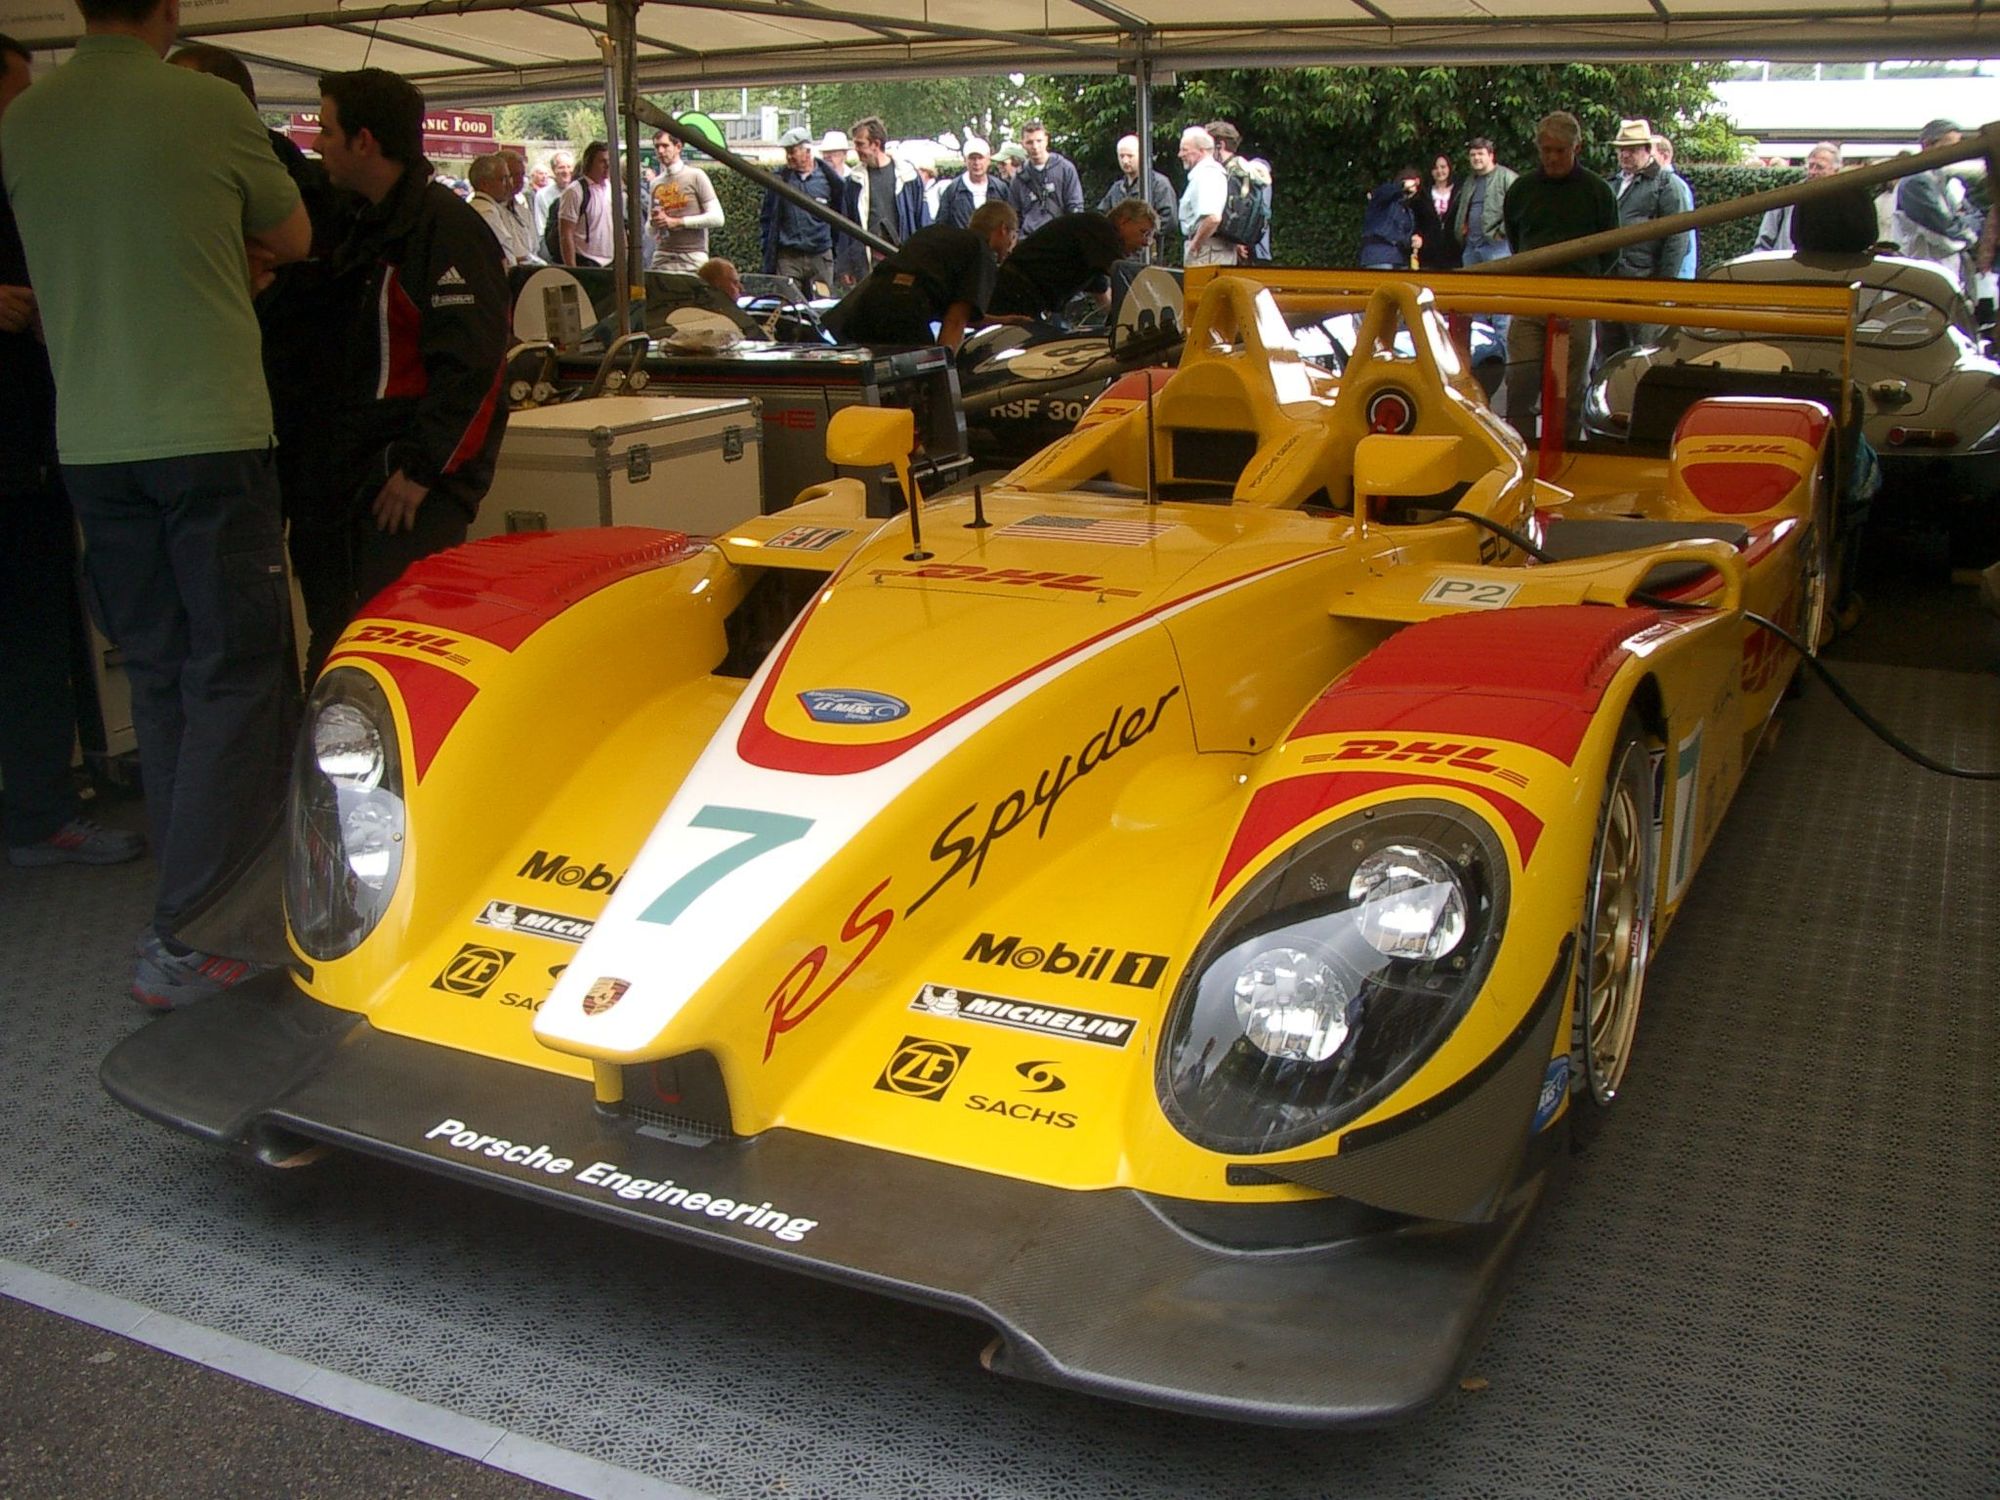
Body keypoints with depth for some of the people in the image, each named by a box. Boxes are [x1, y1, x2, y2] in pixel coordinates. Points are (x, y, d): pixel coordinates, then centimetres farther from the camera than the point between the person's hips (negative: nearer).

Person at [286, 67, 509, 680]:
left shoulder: (444, 226, -11)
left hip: (412, 490, -9)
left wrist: (421, 469, -21)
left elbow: (470, 363, -19)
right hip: (348, 481, 9)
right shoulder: (368, 227, 19)